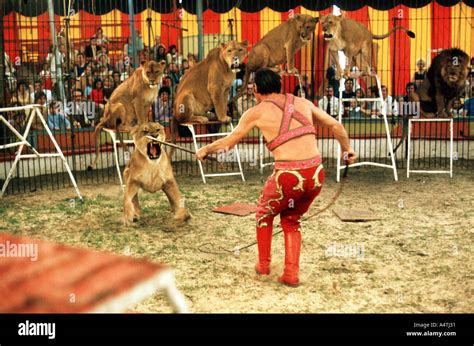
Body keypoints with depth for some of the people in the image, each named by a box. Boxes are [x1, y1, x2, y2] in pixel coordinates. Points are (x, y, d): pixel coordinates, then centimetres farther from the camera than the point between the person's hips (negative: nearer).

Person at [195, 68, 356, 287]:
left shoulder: (256, 113, 6)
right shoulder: (302, 103, 15)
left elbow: (228, 141, 17)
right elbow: (335, 125, 18)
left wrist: (205, 150, 34)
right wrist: (346, 149, 34)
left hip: (288, 175, -4)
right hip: (316, 173, 4)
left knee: (265, 214, 26)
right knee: (291, 220, 26)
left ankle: (263, 265, 34)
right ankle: (291, 273, 19)